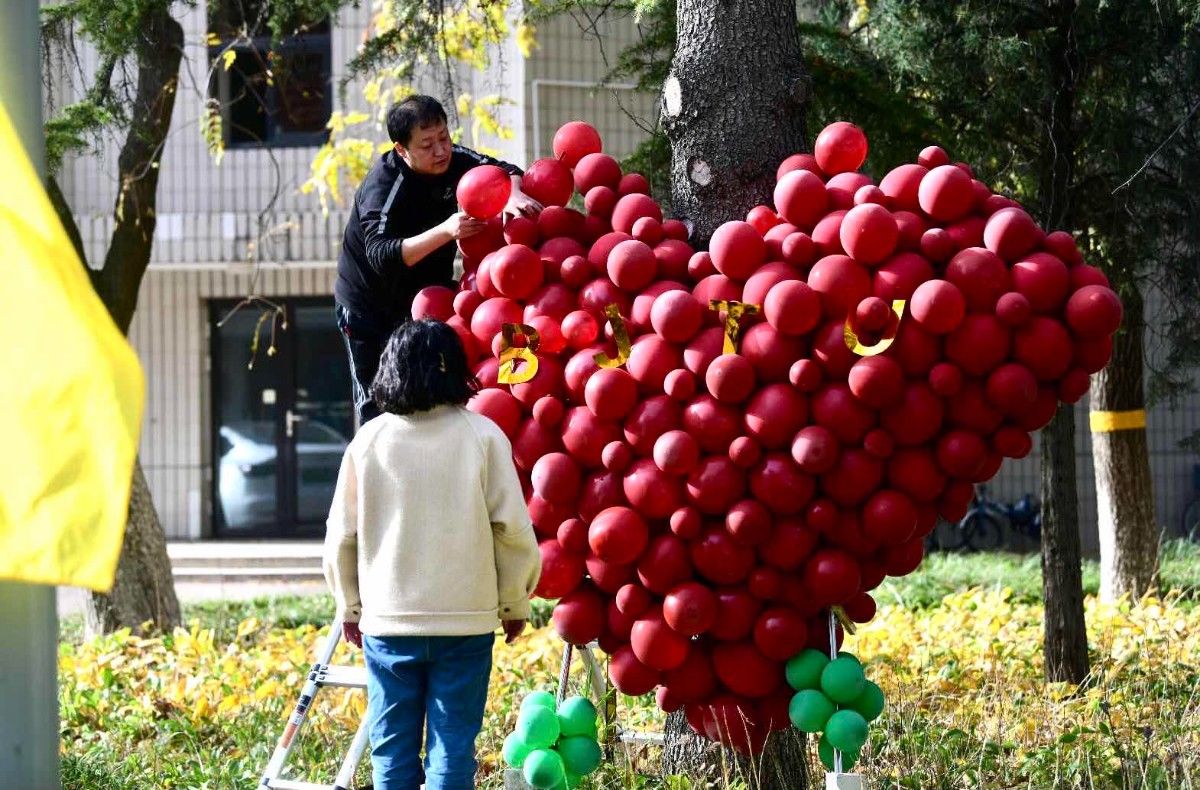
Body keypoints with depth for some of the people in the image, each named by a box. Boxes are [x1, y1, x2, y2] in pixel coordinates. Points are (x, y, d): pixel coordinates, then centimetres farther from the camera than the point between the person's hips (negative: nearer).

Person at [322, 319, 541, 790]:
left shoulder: (369, 440, -1)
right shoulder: (482, 436, -6)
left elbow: (341, 534, 4)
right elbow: (513, 528, -5)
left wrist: (350, 606, 18)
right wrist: (514, 603, 9)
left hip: (386, 622, 1)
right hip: (465, 621, -1)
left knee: (393, 750, 8)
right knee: (452, 749, 2)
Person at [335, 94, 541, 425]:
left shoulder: (452, 159, -13)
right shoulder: (382, 187, -31)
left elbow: (505, 170, -10)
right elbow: (381, 255, -42)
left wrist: (514, 194, -36)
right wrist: (446, 231, -53)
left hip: (424, 295, 5)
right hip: (368, 307, -5)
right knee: (377, 403, -2)